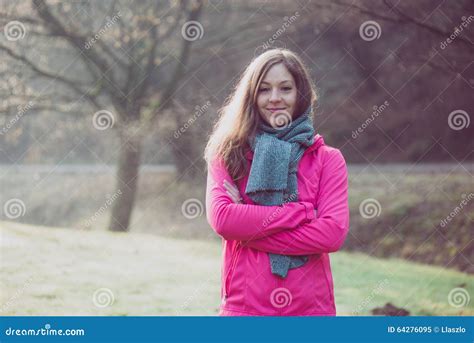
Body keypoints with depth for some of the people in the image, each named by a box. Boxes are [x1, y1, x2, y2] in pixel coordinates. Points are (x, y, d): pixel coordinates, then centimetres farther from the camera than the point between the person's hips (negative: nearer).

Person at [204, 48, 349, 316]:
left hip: (311, 307, 0)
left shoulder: (328, 159, 5)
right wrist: (301, 213, -12)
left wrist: (248, 230, -11)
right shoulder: (228, 155, 5)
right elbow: (221, 218, -12)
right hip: (244, 307, 0)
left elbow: (334, 233, -10)